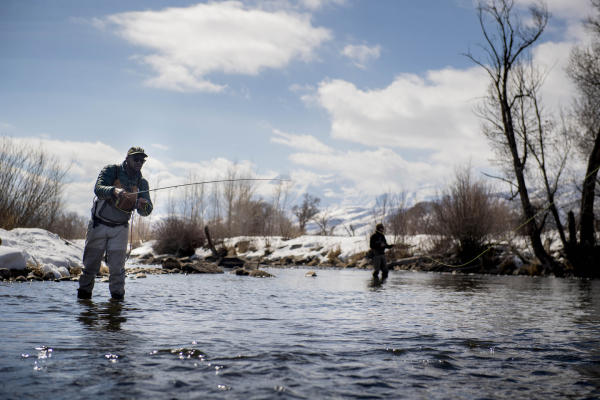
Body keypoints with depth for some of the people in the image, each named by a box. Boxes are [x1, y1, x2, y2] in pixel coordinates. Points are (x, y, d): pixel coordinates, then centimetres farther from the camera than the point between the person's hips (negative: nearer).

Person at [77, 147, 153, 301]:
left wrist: (142, 204, -30)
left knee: (117, 267, -3)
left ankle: (118, 296, 10)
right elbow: (98, 188, -28)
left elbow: (146, 211, -6)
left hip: (120, 228, 2)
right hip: (99, 224, -2)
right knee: (91, 264, 4)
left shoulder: (142, 183, 0)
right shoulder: (111, 170, -10)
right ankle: (84, 295, 19)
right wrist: (114, 191, -48)